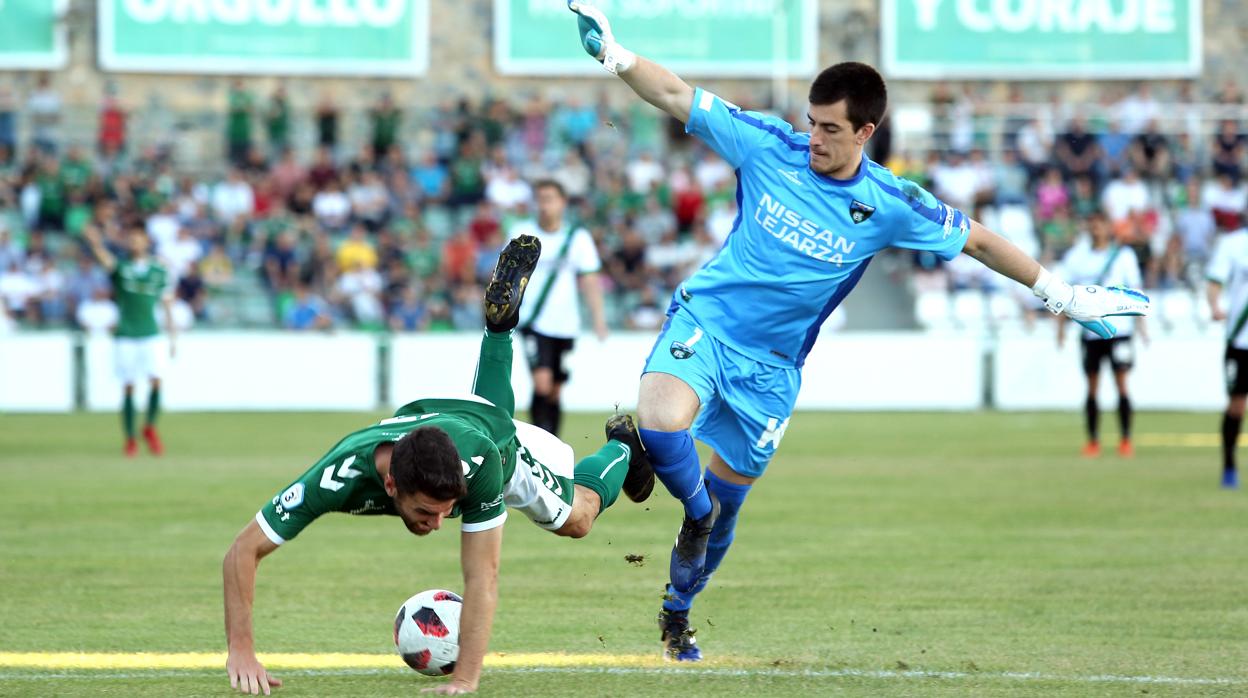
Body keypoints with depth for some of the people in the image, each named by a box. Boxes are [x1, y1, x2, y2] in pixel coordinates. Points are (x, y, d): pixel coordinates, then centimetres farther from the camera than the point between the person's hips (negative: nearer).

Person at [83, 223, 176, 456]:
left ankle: (150, 428, 7)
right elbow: (103, 257, -18)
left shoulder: (159, 273, 8)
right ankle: (130, 439, 9)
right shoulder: (121, 269, 3)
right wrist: (95, 242, -40)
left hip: (150, 335, 0)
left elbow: (167, 306, 12)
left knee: (156, 380, -14)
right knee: (128, 387, -1)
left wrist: (173, 338, 9)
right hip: (126, 337, 0)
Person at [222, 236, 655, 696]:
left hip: (497, 436, -2)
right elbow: (243, 551, -45)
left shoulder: (480, 460, -52)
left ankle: (622, 448, 48)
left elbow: (482, 575, -47)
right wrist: (240, 650, -54)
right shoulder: (341, 473, -50)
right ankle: (500, 321, 55)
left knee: (576, 518, 23)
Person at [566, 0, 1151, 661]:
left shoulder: (891, 207, -10)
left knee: (726, 499, 10)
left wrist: (1062, 294, 4)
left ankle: (677, 611, 39)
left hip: (770, 366, 1)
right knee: (660, 422, -32)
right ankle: (695, 512, 3)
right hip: (704, 321, -1)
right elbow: (678, 96, -7)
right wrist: (612, 54, -20)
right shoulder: (768, 145, -11)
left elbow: (975, 239, 3)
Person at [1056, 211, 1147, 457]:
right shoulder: (1076, 257, 7)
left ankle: (1125, 440, -2)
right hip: (1090, 331, 2)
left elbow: (1135, 290, 7)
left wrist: (1140, 323, 1)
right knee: (1092, 387, 3)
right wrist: (1061, 327, 5)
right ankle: (1093, 441, 8)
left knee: (1121, 382, -6)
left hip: (1118, 328, -2)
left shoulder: (1123, 255, 3)